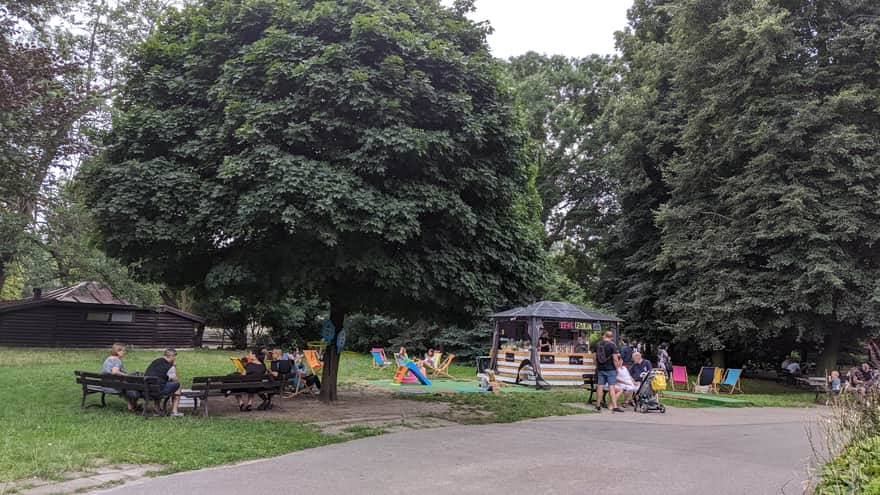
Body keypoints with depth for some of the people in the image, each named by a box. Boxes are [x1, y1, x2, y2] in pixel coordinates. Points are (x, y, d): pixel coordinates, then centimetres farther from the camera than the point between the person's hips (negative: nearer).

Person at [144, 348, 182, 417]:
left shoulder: (155, 361, 14)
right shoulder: (169, 366, -7)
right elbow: (174, 380, 3)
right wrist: (174, 365, 7)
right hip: (158, 391, -7)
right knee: (177, 385, 13)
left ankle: (157, 409, 37)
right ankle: (174, 411, 9)